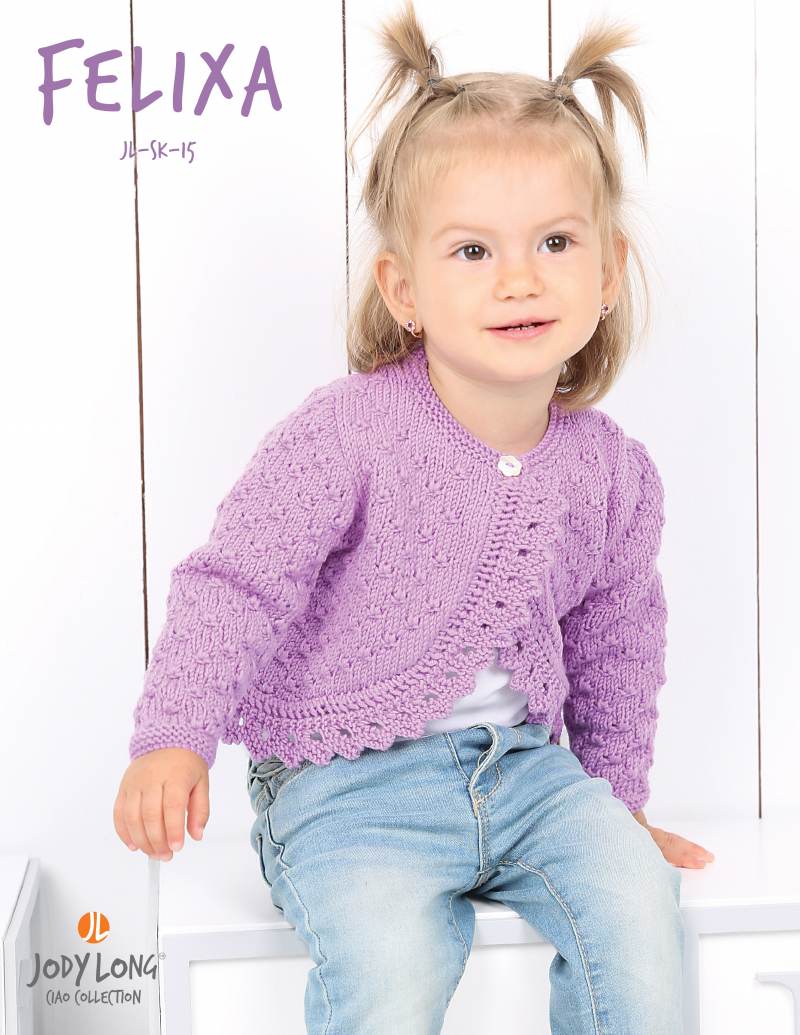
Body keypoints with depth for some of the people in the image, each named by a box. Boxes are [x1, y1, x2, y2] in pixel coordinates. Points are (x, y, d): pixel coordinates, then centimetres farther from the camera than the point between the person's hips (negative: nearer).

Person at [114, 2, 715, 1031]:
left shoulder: (614, 473, 0)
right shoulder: (347, 434, -17)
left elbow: (614, 646, 15)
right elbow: (237, 582, -18)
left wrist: (618, 798, 21)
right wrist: (174, 736, -31)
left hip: (522, 763, 5)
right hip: (349, 788, -4)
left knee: (638, 904, -15)